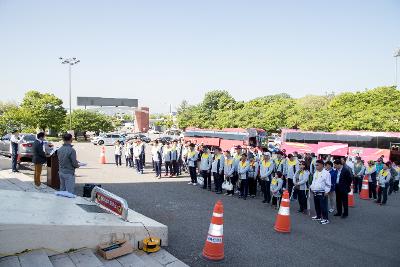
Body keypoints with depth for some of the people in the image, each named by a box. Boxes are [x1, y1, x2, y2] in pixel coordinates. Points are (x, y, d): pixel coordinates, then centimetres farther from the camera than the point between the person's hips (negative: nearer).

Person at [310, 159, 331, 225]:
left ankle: (325, 218, 4)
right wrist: (311, 187, 12)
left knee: (323, 206, -5)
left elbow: (328, 184, -11)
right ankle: (318, 216, 30)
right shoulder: (315, 173, 14)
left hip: (322, 193, -8)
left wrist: (326, 191, -14)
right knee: (317, 205, 16)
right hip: (315, 192, 8)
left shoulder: (326, 173, -11)